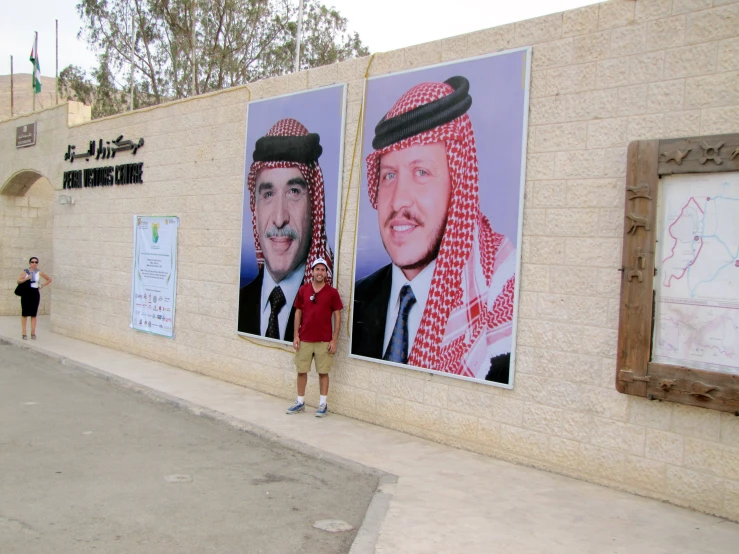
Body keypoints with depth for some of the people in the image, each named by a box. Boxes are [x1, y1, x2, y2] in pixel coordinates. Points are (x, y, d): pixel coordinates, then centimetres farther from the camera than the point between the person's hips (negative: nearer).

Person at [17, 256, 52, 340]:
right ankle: (24, 333, 4)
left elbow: (49, 280, 12)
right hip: (26, 293, -1)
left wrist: (42, 286, 3)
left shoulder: (39, 272, 3)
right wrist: (27, 278, -24)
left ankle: (33, 333, 9)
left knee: (34, 314, 4)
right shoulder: (25, 272, 0)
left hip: (35, 294, 1)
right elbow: (19, 281, -11)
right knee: (24, 314, 0)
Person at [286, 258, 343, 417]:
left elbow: (337, 316, -2)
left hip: (324, 340, -2)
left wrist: (334, 340, -6)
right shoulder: (303, 290, 2)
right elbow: (298, 313, 7)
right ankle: (300, 402, 21)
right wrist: (296, 336, 2)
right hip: (304, 339, 2)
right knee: (301, 371, 8)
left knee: (323, 372, 4)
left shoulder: (332, 292, -4)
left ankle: (323, 404, 14)